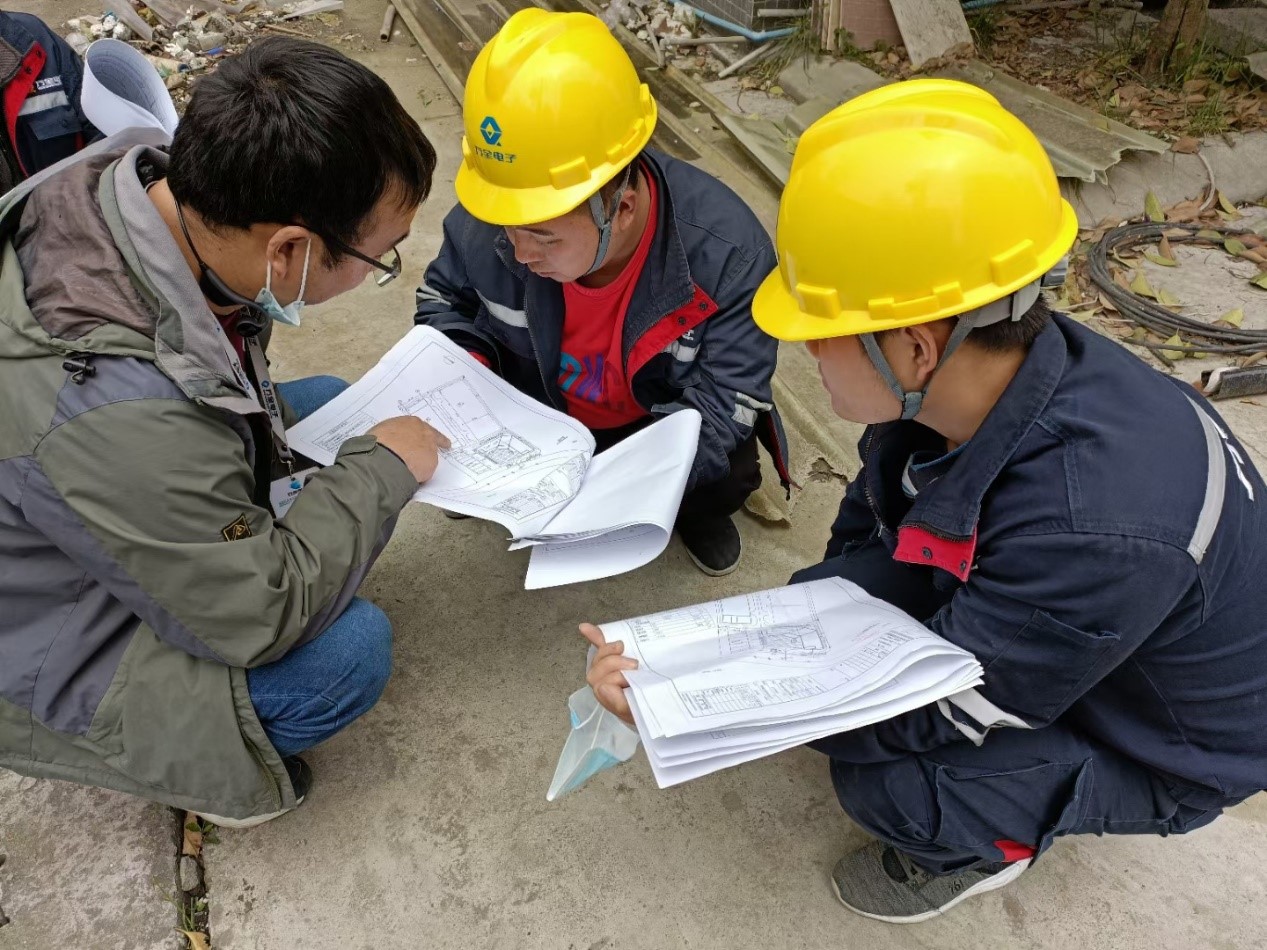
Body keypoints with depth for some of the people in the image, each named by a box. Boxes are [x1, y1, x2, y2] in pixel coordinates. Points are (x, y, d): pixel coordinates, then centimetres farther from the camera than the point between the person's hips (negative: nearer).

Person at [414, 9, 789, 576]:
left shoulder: (726, 251, -32)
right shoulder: (487, 223, -24)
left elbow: (723, 404, -29)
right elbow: (444, 298, -1)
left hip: (664, 425, -2)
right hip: (540, 411, 3)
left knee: (727, 476, -27)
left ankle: (695, 512, 11)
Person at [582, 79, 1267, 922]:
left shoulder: (1094, 525, -43)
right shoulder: (970, 378, -22)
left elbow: (924, 715, -31)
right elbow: (867, 532, -6)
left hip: (1155, 747, -6)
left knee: (886, 781, -26)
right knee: (819, 604, -7)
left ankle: (990, 845, 8)